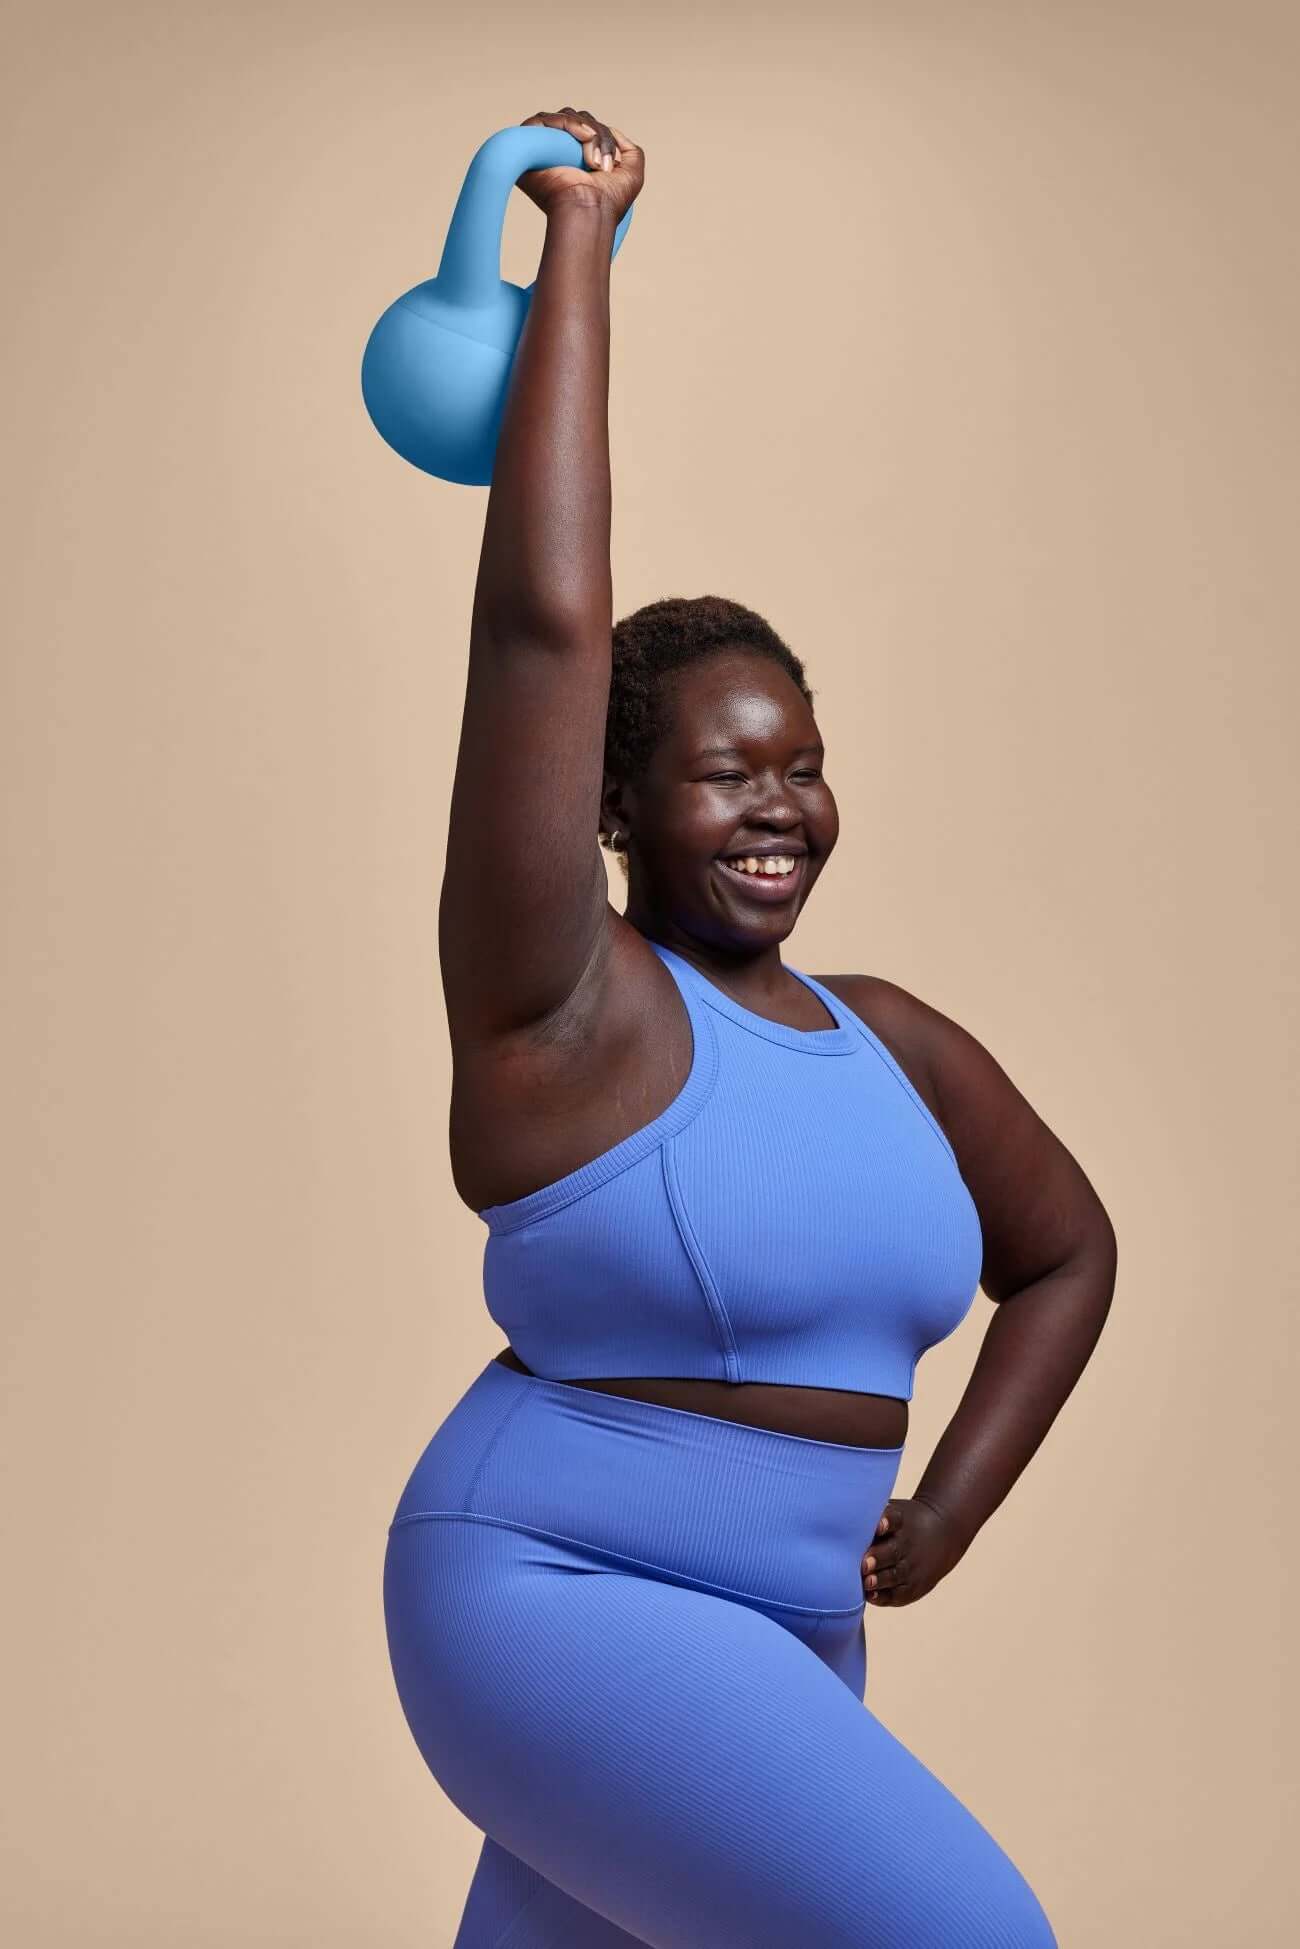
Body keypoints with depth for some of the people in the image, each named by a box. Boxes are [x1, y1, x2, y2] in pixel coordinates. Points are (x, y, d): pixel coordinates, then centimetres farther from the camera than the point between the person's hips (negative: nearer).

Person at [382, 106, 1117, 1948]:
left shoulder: (891, 1037, 7)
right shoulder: (561, 1004, -12)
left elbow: (1067, 1251, 22)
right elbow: (543, 619, -21)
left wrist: (947, 1511, 10)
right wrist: (581, 243, -15)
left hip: (772, 1648, 7)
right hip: (560, 1605, -7)